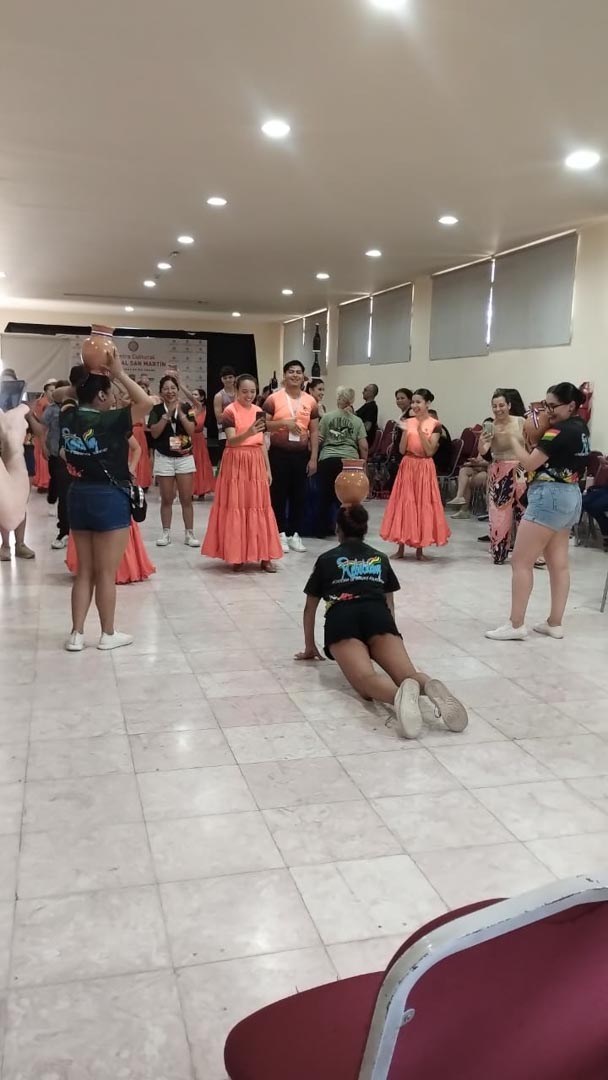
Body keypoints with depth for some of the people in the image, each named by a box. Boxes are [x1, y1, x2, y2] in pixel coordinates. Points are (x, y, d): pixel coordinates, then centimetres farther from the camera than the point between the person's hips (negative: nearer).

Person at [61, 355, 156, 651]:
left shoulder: (69, 417, 3)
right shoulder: (110, 422, -15)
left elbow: (69, 401, 26)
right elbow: (147, 402, -16)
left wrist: (87, 373, 18)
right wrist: (119, 374, -12)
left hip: (78, 497, 7)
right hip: (110, 499, -6)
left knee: (84, 571, 14)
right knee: (106, 573, 4)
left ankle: (76, 634, 15)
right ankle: (108, 634, 15)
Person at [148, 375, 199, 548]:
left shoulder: (187, 408, 1)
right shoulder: (156, 409, -1)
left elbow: (191, 431, -11)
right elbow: (154, 433, -14)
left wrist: (180, 412, -18)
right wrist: (168, 413, -18)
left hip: (185, 457, 1)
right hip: (164, 458, 0)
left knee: (186, 498, 1)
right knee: (166, 499, 5)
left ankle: (189, 533, 8)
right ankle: (166, 533, 15)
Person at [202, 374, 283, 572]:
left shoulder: (259, 412, 10)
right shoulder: (230, 411, -7)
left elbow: (262, 443, 14)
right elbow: (231, 441, -19)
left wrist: (268, 468, 11)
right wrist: (248, 433, -36)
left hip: (256, 463, 5)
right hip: (236, 463, -5)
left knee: (259, 507, 5)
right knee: (235, 506, -2)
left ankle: (264, 556, 8)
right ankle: (237, 555, 5)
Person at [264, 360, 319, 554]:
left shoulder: (310, 401, 7)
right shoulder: (273, 399, -1)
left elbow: (314, 431, 8)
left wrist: (313, 458, 1)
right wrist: (284, 423, -18)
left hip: (301, 454, 3)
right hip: (279, 453, -3)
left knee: (299, 494, 6)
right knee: (278, 493, 2)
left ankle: (295, 534, 16)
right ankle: (281, 534, 11)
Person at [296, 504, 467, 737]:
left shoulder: (326, 559, 27)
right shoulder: (380, 559, 31)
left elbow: (310, 608, 32)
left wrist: (310, 648, 43)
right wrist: (387, 640, 53)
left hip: (341, 620, -2)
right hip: (378, 616, 2)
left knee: (365, 680, -26)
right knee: (407, 674, -16)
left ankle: (399, 695, -60)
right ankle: (429, 686, -52)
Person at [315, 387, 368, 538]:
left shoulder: (327, 417, 6)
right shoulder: (357, 421, 7)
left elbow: (318, 440, 8)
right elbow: (363, 447, 3)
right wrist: (364, 464, 17)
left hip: (327, 460, 0)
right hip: (350, 460, 0)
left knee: (325, 497, 9)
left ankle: (322, 531, 16)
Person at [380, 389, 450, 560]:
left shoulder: (435, 424, -3)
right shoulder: (408, 422, 6)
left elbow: (430, 451, -10)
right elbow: (402, 450, 2)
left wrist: (421, 431, -18)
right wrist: (406, 431, -11)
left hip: (424, 468, -3)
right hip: (407, 466, 3)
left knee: (423, 505, 1)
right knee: (403, 504, 2)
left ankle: (420, 548, 12)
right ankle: (401, 548, 10)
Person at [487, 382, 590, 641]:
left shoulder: (560, 431, -16)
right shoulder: (580, 428, 12)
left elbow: (530, 462, -16)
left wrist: (513, 440, -2)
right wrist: (545, 420, 3)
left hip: (550, 497, -10)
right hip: (570, 496, 10)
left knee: (520, 562, -5)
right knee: (559, 564, 10)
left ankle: (516, 625, -4)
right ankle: (555, 623, 15)